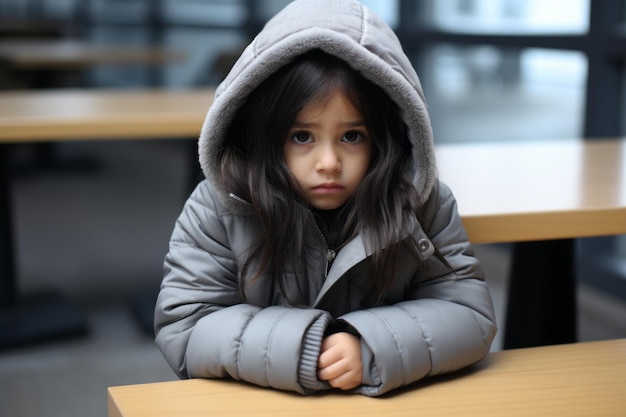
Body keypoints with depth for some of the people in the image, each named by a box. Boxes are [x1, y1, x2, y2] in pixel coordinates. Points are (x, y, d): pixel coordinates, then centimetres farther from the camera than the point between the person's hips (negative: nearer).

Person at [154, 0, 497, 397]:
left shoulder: (422, 202, -8)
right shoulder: (217, 210, -11)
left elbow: (471, 314, -10)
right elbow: (182, 330, -12)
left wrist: (372, 347, -26)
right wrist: (300, 348, -24)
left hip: (390, 403, 1)